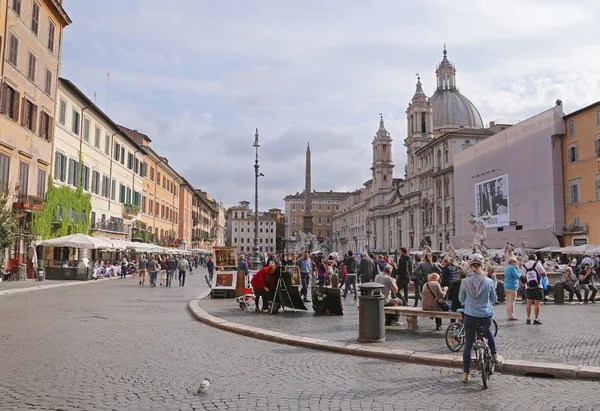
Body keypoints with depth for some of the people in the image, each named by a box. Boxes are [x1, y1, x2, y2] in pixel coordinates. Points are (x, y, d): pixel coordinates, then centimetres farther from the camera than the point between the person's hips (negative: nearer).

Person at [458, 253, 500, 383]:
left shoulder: (465, 282, -9)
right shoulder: (489, 281, -9)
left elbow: (461, 299, 6)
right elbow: (494, 299, 6)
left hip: (470, 316, -1)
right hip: (486, 316, 1)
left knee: (468, 345, 11)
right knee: (487, 330, 37)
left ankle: (465, 374, 14)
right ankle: (495, 354, 40)